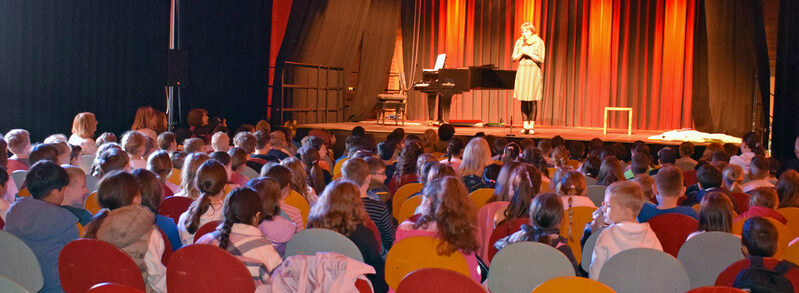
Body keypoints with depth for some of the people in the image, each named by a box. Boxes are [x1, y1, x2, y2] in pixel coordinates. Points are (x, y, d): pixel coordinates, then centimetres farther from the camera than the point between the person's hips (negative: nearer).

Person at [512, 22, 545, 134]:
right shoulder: (519, 42, 10)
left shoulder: (539, 42, -1)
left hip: (534, 71, -3)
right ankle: (525, 126, 5)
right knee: (523, 100, 1)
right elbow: (514, 58, 10)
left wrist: (529, 53, -11)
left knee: (533, 100, -6)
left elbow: (541, 60, -5)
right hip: (522, 71, 3)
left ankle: (531, 126, -1)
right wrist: (522, 53, -7)